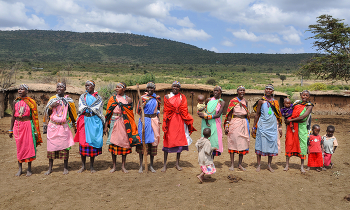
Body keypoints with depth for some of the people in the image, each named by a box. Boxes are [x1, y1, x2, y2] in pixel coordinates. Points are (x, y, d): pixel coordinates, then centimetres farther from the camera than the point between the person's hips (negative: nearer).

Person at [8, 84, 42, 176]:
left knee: (29, 146, 0)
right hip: (17, 125, 3)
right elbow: (13, 116, 12)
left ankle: (29, 169, 11)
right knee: (19, 146, 6)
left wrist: (36, 131, -5)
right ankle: (20, 169, 16)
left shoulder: (31, 102, -2)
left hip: (28, 125, -3)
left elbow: (34, 117, -2)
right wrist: (11, 130, 11)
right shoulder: (15, 102, 7)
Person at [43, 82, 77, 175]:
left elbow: (72, 114, 10)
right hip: (53, 126, 1)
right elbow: (47, 113, 11)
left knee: (65, 146, -1)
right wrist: (51, 106, -9)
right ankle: (50, 168, 12)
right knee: (51, 146, 2)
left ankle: (65, 168, 11)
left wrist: (75, 126, 11)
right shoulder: (52, 99, 8)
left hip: (64, 126, -1)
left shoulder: (68, 100, 5)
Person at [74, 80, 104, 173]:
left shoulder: (98, 97, 9)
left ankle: (92, 166, 8)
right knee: (83, 141, -1)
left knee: (93, 141, -1)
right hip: (84, 120, 1)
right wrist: (92, 109, -12)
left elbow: (98, 109, -1)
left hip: (95, 121, -1)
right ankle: (83, 166, 9)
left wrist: (87, 109, -6)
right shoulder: (82, 96, 13)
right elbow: (81, 107, -1)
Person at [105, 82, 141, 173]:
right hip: (114, 123, 1)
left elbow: (130, 114, 4)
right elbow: (108, 112, 5)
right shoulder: (112, 98, 7)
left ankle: (123, 166, 15)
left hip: (124, 124, -1)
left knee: (124, 143, 3)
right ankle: (114, 166, 16)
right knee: (113, 143, 2)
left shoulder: (128, 99, 3)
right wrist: (106, 126, 2)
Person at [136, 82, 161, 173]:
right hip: (144, 120, -2)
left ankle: (151, 165, 15)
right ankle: (141, 166, 6)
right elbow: (138, 111, 0)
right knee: (142, 140, -3)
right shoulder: (142, 97, 2)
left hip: (154, 120, 2)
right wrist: (142, 105, -18)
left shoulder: (157, 98, 9)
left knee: (153, 140, 4)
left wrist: (158, 119, 9)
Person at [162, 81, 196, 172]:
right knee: (167, 141, -2)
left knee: (179, 141, 3)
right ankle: (165, 164, 7)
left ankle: (177, 163, 16)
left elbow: (184, 110, 5)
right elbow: (166, 110, 4)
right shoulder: (167, 96, 8)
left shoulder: (182, 97, 10)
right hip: (170, 121, -1)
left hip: (180, 121, 1)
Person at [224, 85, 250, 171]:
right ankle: (232, 164, 7)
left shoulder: (245, 101, 11)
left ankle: (240, 164, 15)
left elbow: (247, 114, 17)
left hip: (244, 124, 4)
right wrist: (227, 126, -9)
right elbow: (229, 114, -3)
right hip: (234, 123, -4)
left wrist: (247, 126, 15)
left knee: (243, 143, 5)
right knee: (233, 142, -2)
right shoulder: (233, 101, -2)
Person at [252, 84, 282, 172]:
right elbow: (257, 114, 5)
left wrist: (280, 127, 11)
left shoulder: (275, 102, 10)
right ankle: (258, 165, 7)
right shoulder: (261, 101, 2)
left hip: (272, 127, 3)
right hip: (262, 126, -3)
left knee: (272, 145, 4)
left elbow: (278, 115, 14)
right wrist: (254, 127, 3)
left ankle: (269, 165, 16)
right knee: (260, 144, -2)